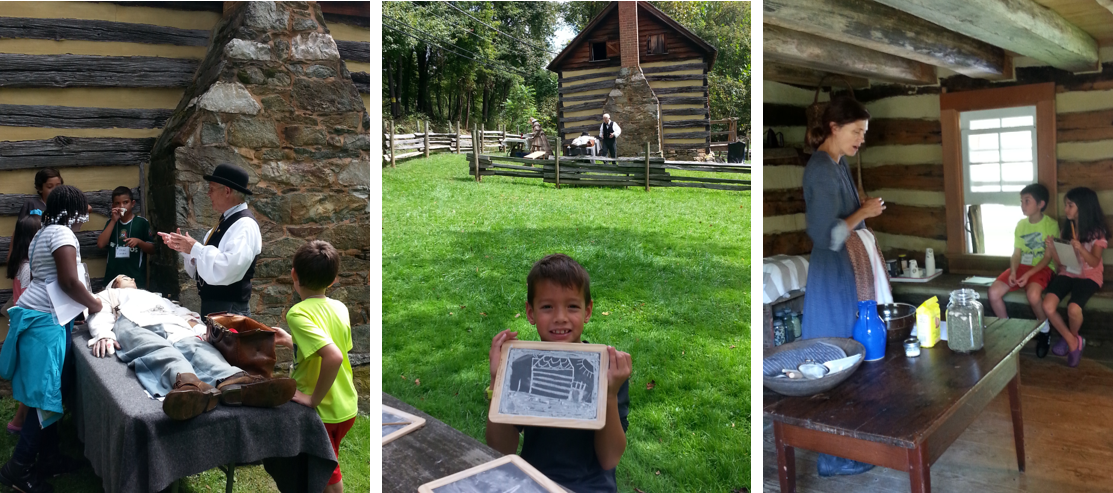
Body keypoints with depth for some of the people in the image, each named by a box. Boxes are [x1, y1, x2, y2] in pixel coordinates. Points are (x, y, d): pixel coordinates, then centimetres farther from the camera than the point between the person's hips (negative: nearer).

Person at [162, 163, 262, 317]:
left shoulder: (244, 224, -18)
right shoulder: (226, 221, 12)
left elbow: (230, 267, -32)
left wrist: (194, 247, -22)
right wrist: (183, 247, 2)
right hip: (210, 305, 9)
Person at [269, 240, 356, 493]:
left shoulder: (298, 313, -22)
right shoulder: (340, 308, -1)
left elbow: (333, 357, -36)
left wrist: (314, 399, -25)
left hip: (322, 411, -7)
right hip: (346, 407, 7)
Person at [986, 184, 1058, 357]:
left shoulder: (1051, 225, -6)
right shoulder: (1021, 224, 10)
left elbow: (1048, 257, -11)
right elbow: (1016, 253, 8)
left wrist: (1029, 274, -23)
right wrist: (1013, 271, -12)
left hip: (1042, 268, -5)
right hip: (1021, 267, 5)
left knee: (1033, 295, -37)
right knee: (994, 293, -20)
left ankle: (1044, 329, -6)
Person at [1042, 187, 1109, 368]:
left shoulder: (1097, 231, -5)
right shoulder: (1066, 228, 8)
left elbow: (1094, 262, -15)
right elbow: (1060, 261, 6)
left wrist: (1081, 248, -33)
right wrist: (1051, 248, -13)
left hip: (1089, 276, -4)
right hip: (1067, 273, 4)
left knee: (1073, 309, -32)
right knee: (1047, 306, -25)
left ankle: (1071, 338, 4)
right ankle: (1073, 341, -2)